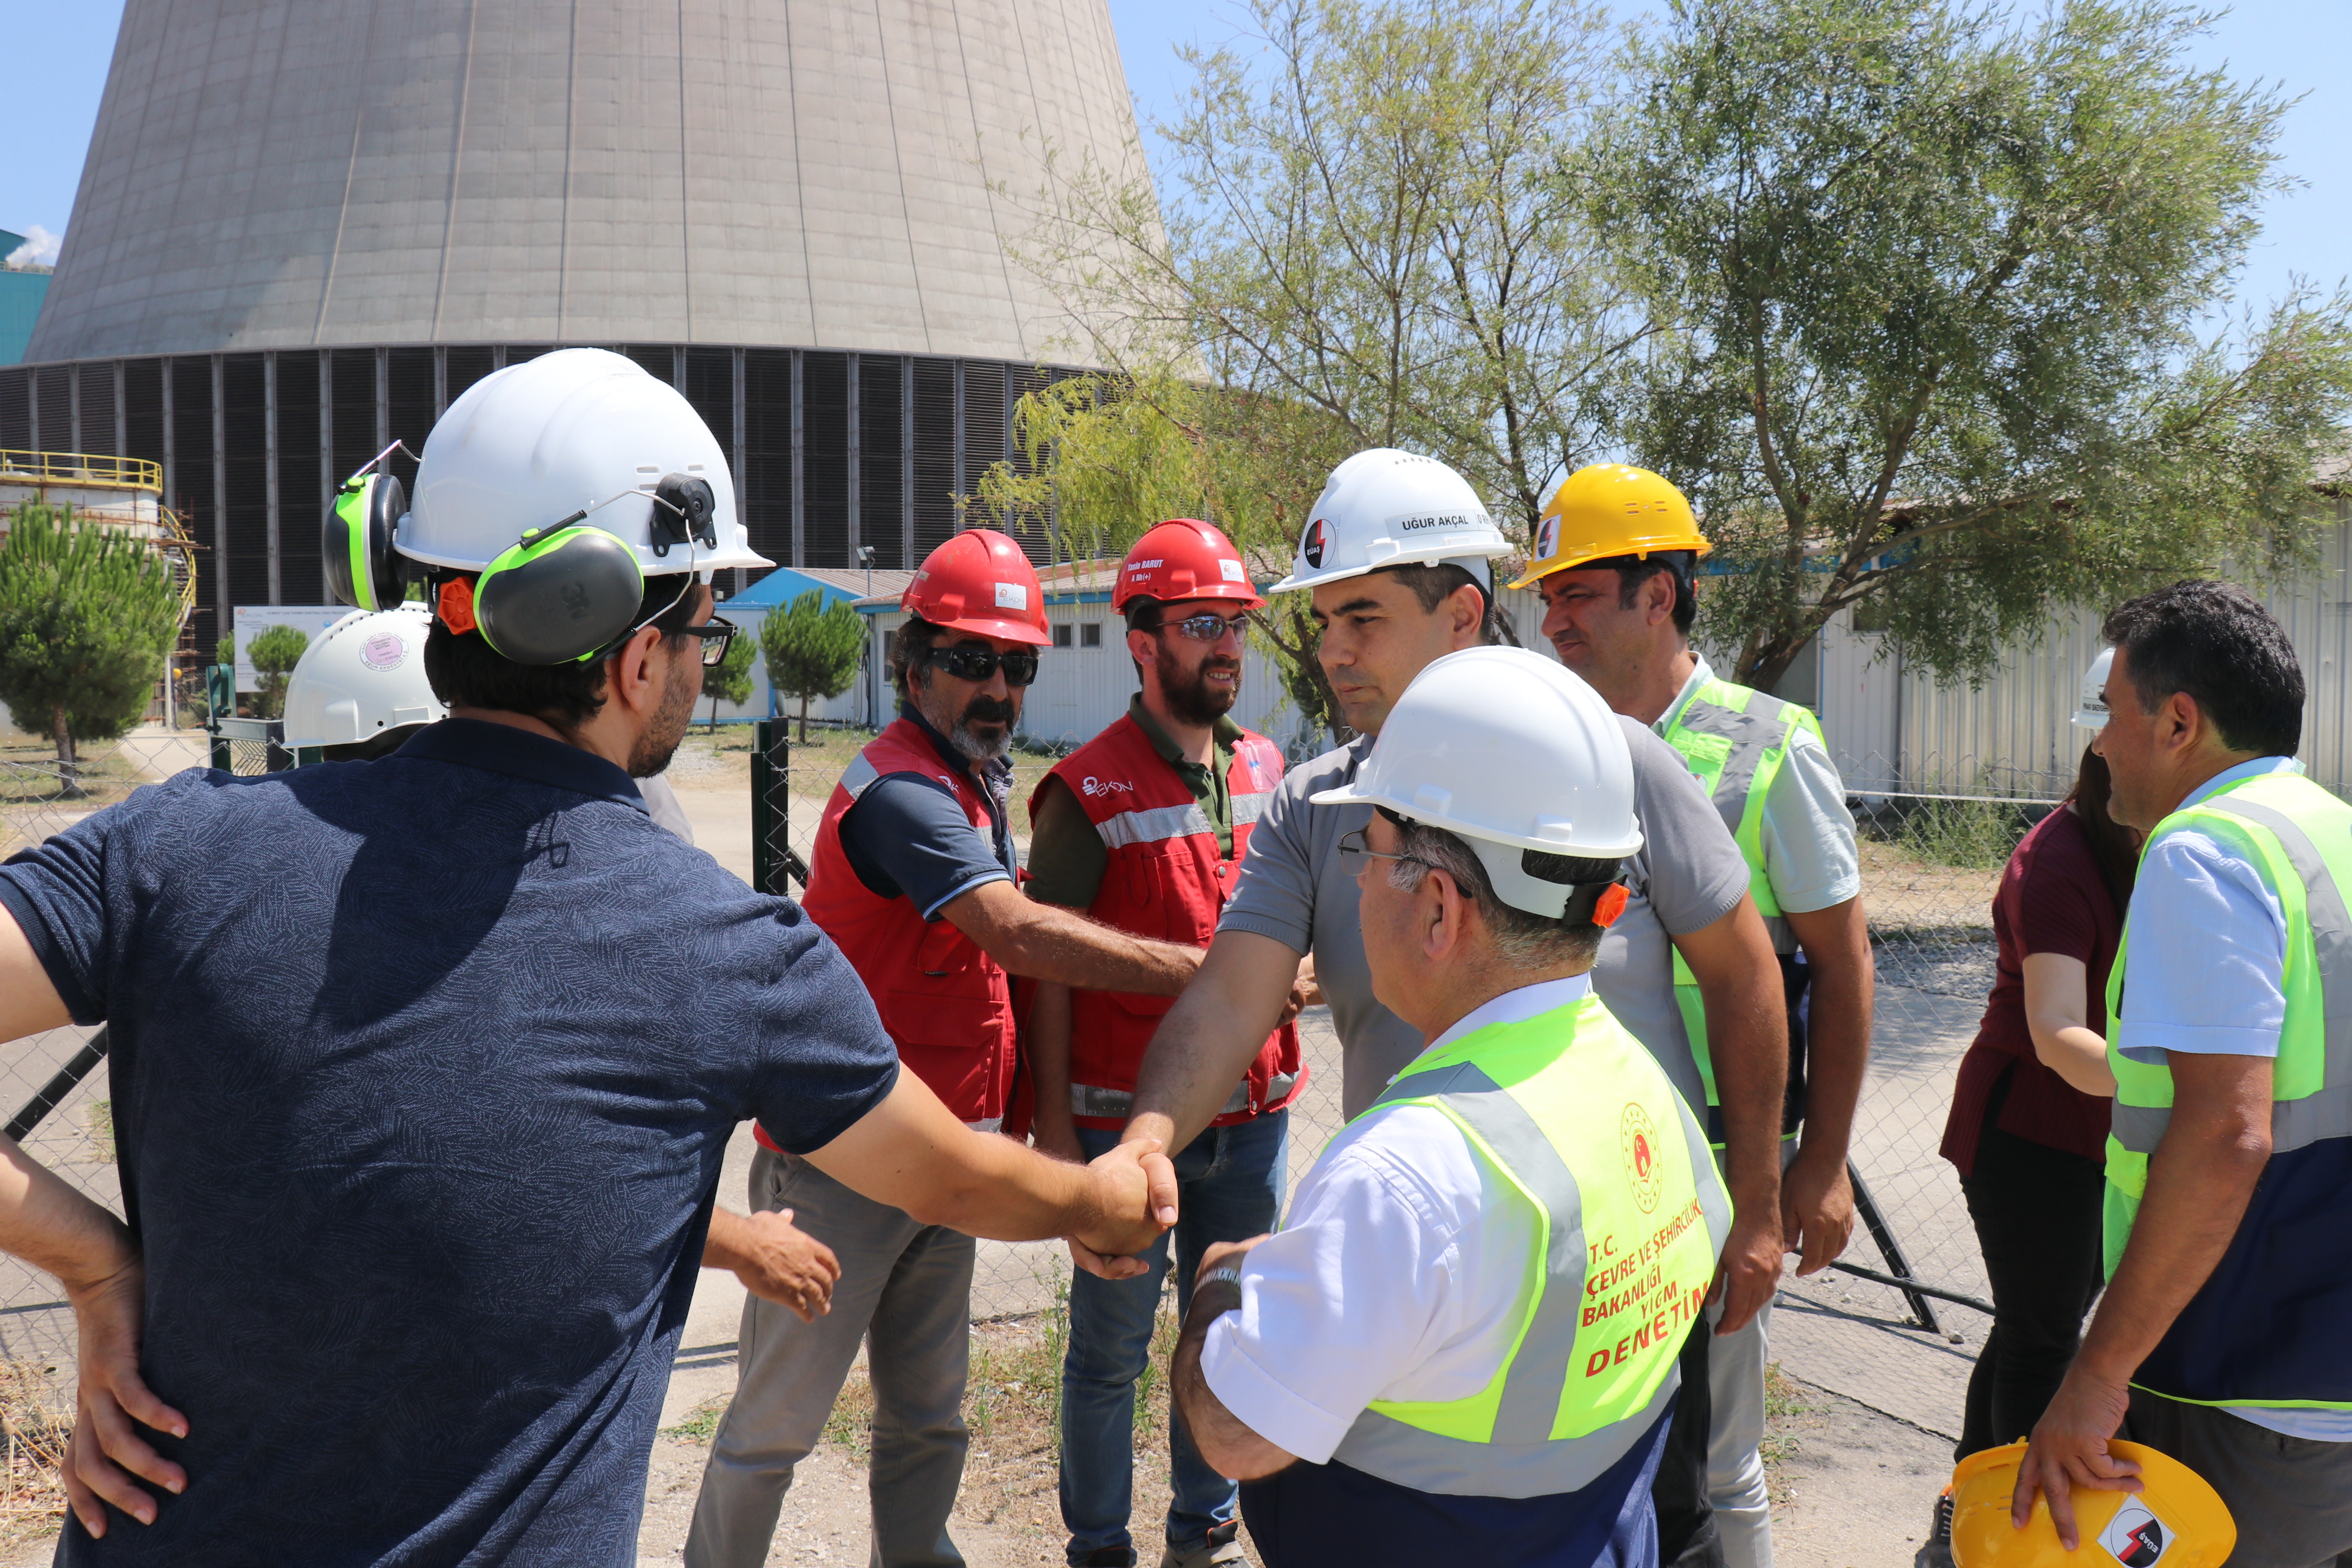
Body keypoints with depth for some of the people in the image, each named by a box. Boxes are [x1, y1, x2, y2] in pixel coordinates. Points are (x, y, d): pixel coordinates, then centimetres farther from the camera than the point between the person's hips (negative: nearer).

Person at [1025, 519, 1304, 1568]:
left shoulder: (1264, 768, 5)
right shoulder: (1087, 792, -11)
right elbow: (1050, 967, -8)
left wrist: (1280, 1072, 11)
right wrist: (1053, 1121, -10)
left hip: (1252, 1111, 5)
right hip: (1126, 1118, -5)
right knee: (1112, 1348, 10)